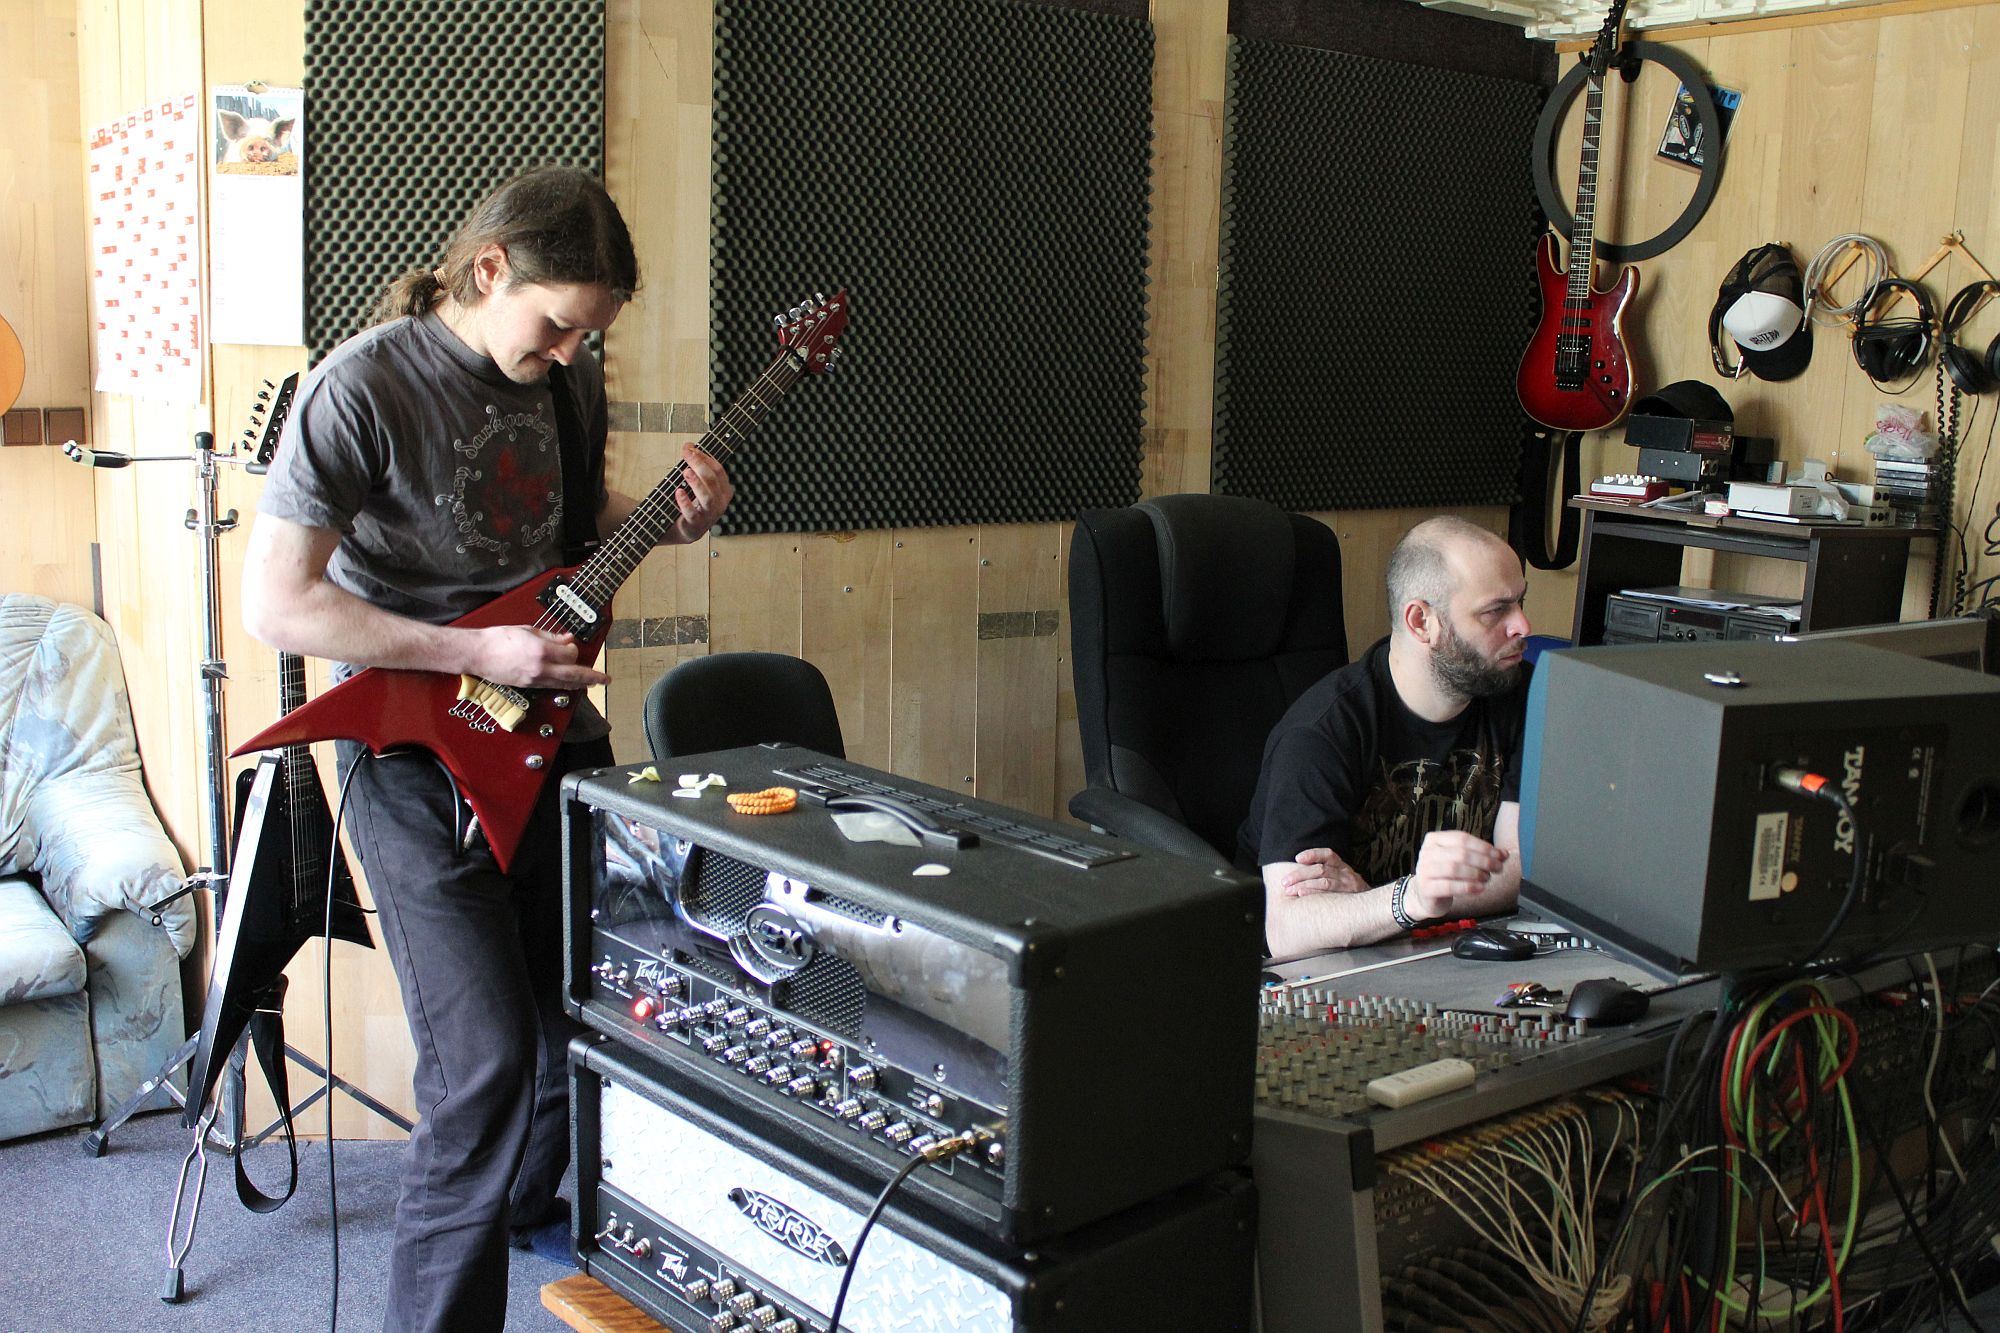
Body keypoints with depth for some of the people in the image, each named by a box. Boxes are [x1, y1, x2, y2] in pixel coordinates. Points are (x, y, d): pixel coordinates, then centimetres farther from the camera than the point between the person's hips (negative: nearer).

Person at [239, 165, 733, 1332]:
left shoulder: (570, 373, 3)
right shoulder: (365, 387, -18)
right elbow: (278, 601, -19)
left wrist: (673, 524, -2)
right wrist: (478, 655, -23)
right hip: (422, 756, -7)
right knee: (487, 1063, -10)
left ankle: (538, 1198, 45)